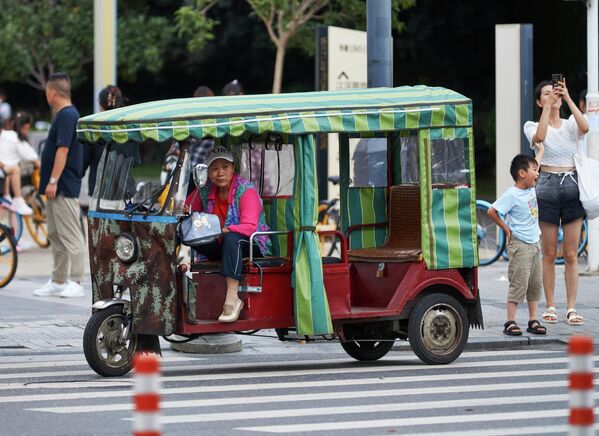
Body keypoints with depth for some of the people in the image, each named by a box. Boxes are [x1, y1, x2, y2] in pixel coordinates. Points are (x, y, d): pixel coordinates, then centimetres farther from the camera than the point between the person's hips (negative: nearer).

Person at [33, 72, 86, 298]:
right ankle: (58, 281, 18)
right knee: (55, 236, 13)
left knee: (70, 235, -9)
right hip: (57, 188, 11)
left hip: (63, 187, -11)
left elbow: (62, 150, -22)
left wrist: (53, 181, -23)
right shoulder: (64, 115, 16)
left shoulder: (67, 116, -15)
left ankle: (75, 282, -9)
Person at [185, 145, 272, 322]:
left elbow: (250, 227, -23)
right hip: (220, 247, 5)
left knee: (231, 238, -40)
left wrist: (221, 230, -36)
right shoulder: (205, 190, 4)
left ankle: (232, 299, -45)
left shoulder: (246, 190, -12)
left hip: (252, 245, -5)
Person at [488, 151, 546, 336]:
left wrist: (540, 151, 39)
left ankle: (533, 321, 16)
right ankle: (510, 323, -5)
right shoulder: (511, 195, -17)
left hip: (535, 244, 8)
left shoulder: (531, 188, 7)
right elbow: (491, 211, -19)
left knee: (535, 284, 10)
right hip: (520, 245, -8)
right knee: (519, 284, -9)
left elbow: (533, 170, 29)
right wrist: (506, 229, -11)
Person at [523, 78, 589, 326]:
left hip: (572, 186, 1)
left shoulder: (570, 124, 10)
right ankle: (550, 307, 8)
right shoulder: (533, 126, 5)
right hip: (547, 187, -1)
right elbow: (539, 137, -19)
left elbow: (585, 127, -14)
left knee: (571, 255, 0)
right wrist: (548, 106, -18)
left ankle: (572, 309, 1)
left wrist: (568, 98, -15)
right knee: (549, 254, 1)